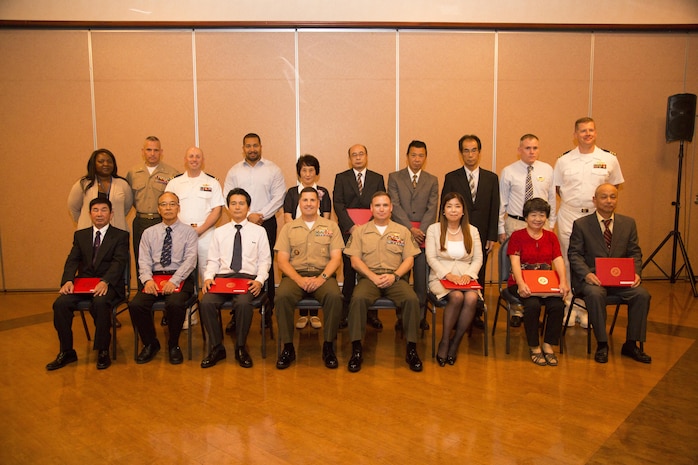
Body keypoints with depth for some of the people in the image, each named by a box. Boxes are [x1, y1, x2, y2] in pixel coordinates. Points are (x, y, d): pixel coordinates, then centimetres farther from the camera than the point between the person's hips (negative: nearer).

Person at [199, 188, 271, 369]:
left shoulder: (259, 231, 12)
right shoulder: (219, 232, 19)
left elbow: (265, 260, 7)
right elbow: (213, 260, 13)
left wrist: (259, 280, -10)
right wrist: (208, 277, -7)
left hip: (248, 277, -2)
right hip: (222, 276, 2)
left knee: (244, 303, -34)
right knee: (206, 303, -27)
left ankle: (241, 348, -12)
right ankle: (217, 348, -9)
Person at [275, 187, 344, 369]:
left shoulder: (331, 226, 13)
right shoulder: (288, 228, 14)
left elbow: (336, 258, 4)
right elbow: (282, 260, 5)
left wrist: (322, 278, -14)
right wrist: (299, 279, -12)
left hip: (323, 274, 0)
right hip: (295, 275, 1)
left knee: (334, 296, -33)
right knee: (282, 297, -32)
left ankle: (328, 346, -15)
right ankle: (288, 347, -15)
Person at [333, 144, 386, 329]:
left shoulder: (377, 178, 12)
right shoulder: (341, 178, 9)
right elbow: (338, 204, 0)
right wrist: (351, 226, -11)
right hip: (348, 231, -1)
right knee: (349, 271, 0)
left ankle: (371, 313, 9)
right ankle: (346, 312, 7)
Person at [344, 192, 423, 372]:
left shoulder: (402, 231, 15)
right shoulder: (360, 231, 12)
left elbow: (409, 259, 8)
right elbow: (355, 260, 4)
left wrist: (394, 276, -10)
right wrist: (373, 276, -11)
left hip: (395, 278, 1)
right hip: (369, 277, -1)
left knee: (412, 299, -29)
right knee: (358, 298, -33)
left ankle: (411, 349, -16)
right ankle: (356, 349, -23)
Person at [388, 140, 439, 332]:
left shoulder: (432, 180, 12)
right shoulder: (394, 177, 8)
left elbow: (432, 209, 3)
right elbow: (395, 206, -2)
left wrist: (421, 231, -10)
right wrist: (410, 229, -11)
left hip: (424, 235, 1)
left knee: (422, 278, 1)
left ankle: (421, 315, 12)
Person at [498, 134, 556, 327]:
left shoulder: (547, 170, 5)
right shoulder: (508, 172, -1)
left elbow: (552, 199, 11)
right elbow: (501, 202, 1)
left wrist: (551, 224, 9)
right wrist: (501, 229, 0)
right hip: (515, 224, -2)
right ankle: (517, 310, 12)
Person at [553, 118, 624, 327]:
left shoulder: (609, 159, 3)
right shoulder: (564, 160, 3)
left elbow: (615, 185, 13)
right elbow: (557, 186, 11)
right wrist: (572, 201, 3)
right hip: (568, 216, 0)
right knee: (569, 261, 4)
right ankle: (570, 306, 15)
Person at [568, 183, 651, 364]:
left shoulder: (628, 223, 12)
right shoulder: (581, 224, 2)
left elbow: (635, 253, 11)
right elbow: (575, 254, -2)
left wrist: (635, 273, -8)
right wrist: (587, 274, -20)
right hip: (593, 278, -3)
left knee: (642, 294, -23)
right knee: (595, 294, -34)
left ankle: (631, 344, -5)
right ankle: (602, 344, -18)